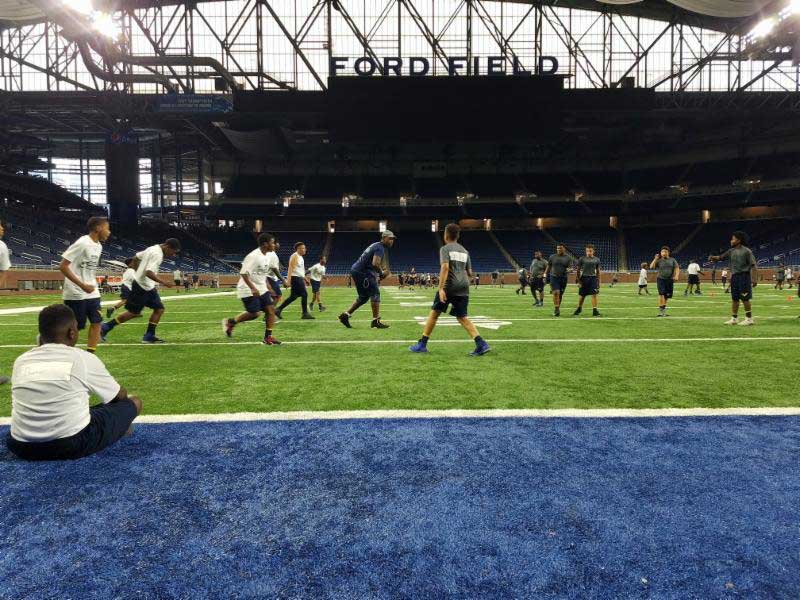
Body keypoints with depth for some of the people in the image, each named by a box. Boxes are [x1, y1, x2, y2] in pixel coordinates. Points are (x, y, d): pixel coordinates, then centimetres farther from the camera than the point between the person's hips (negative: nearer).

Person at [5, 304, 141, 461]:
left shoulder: (21, 361, 6)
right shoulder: (84, 358, -6)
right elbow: (120, 395, 10)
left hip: (23, 447, 6)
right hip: (74, 445, -5)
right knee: (133, 402, 12)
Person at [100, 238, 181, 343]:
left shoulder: (153, 248, 11)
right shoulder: (157, 254, -20)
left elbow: (136, 257, 21)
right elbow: (149, 272, -29)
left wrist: (138, 273, 27)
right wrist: (162, 282, -34)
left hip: (149, 286, 10)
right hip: (142, 286, -10)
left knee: (159, 309, 4)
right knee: (133, 313, 1)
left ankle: (149, 336, 7)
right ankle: (105, 328, 15)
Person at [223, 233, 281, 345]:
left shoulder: (266, 256, 9)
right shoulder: (254, 256, -20)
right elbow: (243, 273, -24)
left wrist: (267, 286, 18)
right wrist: (253, 288, -30)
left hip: (261, 289, 9)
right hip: (249, 290, -9)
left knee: (270, 309, -2)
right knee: (254, 313, -9)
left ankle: (268, 337, 3)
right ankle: (230, 322, 15)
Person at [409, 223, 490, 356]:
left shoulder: (445, 248, 1)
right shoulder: (464, 251, 19)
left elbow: (445, 267, -15)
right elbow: (469, 273, 18)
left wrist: (441, 288, -21)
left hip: (450, 286, -5)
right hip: (464, 287, 5)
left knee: (434, 313, 6)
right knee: (462, 317, 8)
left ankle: (422, 344, 9)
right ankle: (481, 344, -7)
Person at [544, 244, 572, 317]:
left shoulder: (568, 258, 3)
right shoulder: (552, 257, 6)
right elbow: (549, 267, 12)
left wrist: (568, 269, -23)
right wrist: (545, 275, 7)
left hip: (563, 278, 1)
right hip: (554, 277, -1)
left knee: (560, 294, 8)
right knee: (556, 292, -16)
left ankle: (557, 308, 22)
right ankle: (556, 309, -16)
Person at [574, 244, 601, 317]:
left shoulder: (596, 259, 8)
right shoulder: (582, 259, 2)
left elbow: (598, 271, 13)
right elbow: (578, 270, 4)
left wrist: (598, 281, 9)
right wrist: (578, 280, -3)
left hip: (593, 278, 1)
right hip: (584, 278, -1)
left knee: (594, 295, -9)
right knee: (582, 295, 8)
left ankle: (595, 310, -6)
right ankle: (579, 309, 29)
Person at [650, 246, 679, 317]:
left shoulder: (672, 260, 8)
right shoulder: (659, 261, 3)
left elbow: (677, 268, 3)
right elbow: (651, 267, -8)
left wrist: (676, 276, -13)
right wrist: (655, 259, -11)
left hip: (670, 279, 3)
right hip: (661, 279, -3)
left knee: (667, 296, 7)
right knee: (662, 293, -18)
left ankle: (663, 309, 25)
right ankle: (661, 310, -16)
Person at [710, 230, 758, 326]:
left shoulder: (746, 251, -8)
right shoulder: (731, 251, 10)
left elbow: (753, 265, -11)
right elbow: (720, 257, 13)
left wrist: (755, 279, -17)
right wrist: (713, 258, -10)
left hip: (744, 276, -6)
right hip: (734, 276, 6)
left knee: (745, 298, -4)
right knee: (734, 299, 9)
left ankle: (749, 319, 5)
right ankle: (734, 318, 15)